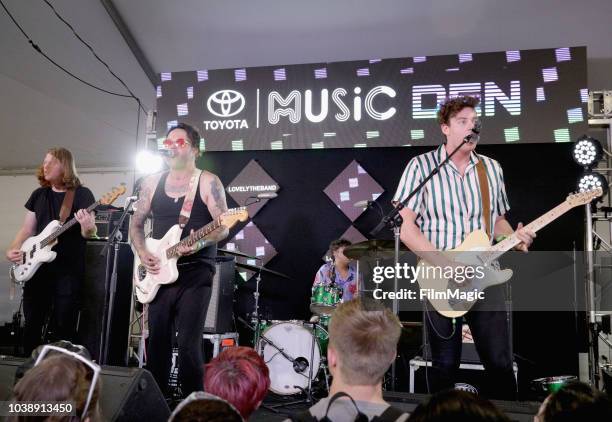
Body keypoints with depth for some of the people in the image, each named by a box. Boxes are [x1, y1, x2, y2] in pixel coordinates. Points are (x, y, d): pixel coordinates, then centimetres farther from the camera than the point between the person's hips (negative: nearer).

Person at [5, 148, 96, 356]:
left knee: (63, 327, -1)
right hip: (37, 266, 5)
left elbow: (90, 233, -7)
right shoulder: (38, 195, 12)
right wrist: (13, 249, -2)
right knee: (32, 323, 10)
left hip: (68, 269, -5)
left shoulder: (83, 194, -3)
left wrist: (87, 228, -30)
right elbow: (27, 229, 14)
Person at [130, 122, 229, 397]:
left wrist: (199, 244, -25)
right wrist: (143, 254, -1)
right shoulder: (152, 182, 10)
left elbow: (223, 227, -7)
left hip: (196, 273, -4)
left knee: (188, 344, -8)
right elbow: (136, 223, 15)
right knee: (157, 341, 11)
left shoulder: (208, 182, -3)